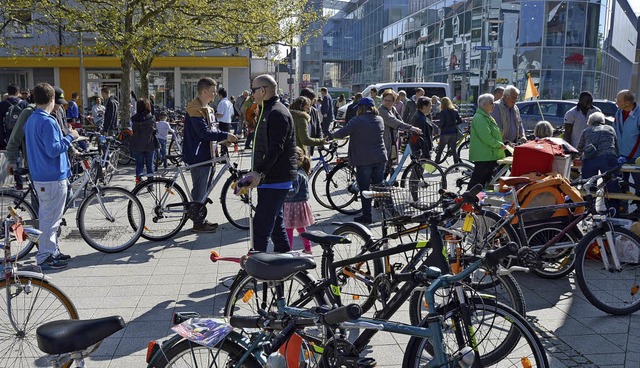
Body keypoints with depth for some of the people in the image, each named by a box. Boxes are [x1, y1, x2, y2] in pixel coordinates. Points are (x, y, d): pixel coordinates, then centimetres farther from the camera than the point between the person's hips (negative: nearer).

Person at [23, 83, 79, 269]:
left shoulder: (30, 120, 12)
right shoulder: (48, 121, -19)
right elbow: (53, 150, -23)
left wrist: (66, 137, 21)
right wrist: (70, 137, -12)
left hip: (40, 176, 10)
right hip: (53, 178, -10)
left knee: (47, 217, 17)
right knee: (50, 218, -2)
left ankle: (52, 251, 27)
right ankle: (45, 257, 5)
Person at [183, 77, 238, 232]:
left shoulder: (206, 108, 15)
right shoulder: (195, 109, -17)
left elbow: (211, 130, 18)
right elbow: (204, 132, -25)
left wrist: (225, 138, 3)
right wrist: (225, 136, -22)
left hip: (205, 154, 10)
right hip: (198, 156, -10)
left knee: (203, 190, 16)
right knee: (199, 190, -2)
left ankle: (201, 219, 25)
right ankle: (198, 223, 7)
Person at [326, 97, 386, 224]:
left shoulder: (357, 121, -11)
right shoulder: (380, 120, 7)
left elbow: (342, 132, -12)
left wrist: (330, 136, 6)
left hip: (364, 160, -5)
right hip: (380, 158, 5)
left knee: (364, 189, 3)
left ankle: (367, 216, 6)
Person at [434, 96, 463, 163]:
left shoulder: (443, 112, -9)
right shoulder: (455, 111, 5)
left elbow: (442, 123, -16)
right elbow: (460, 121, 2)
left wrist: (439, 125, 5)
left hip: (445, 133, -4)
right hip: (454, 133, 4)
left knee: (440, 150, 7)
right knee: (454, 149, 9)